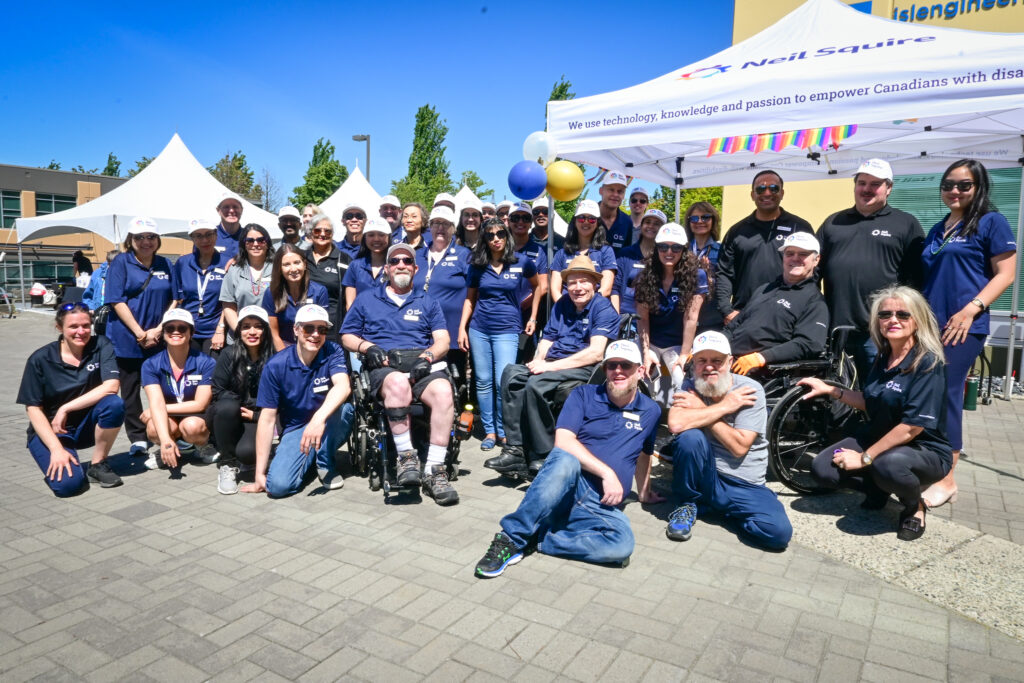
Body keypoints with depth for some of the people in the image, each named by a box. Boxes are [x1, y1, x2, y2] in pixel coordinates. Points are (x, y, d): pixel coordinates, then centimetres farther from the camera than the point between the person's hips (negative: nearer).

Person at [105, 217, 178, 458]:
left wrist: (158, 330, -7)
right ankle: (138, 438, 14)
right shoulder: (120, 263, 0)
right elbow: (117, 301, -7)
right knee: (130, 390, 4)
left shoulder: (165, 265, 9)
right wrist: (140, 333, -14)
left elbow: (174, 301, 7)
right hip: (127, 339, -2)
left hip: (160, 339, 2)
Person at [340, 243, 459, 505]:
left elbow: (442, 341, 12)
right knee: (399, 383, -40)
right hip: (383, 366, -1)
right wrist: (368, 347, -2)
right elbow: (347, 336, 19)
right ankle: (406, 457, -28)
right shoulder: (366, 299, 23)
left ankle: (434, 471, -31)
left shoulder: (428, 303, 23)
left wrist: (428, 356, -10)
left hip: (421, 364, 1)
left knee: (444, 391, -34)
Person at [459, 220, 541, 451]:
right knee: (483, 382, 5)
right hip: (479, 329, 3)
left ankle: (504, 431, 8)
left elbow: (536, 286, 15)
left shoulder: (522, 262, 0)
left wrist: (532, 317, 11)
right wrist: (462, 328, 2)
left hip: (507, 330, -2)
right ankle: (489, 430, 17)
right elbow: (469, 299, 11)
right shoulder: (478, 266, 5)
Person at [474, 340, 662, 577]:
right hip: (566, 487, -2)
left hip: (602, 506, 2)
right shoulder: (584, 394, 5)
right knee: (565, 459, -40)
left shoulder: (650, 411, 14)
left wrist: (644, 492, 39)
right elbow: (563, 440, -9)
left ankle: (537, 537, -19)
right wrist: (607, 472, -15)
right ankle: (510, 538, -30)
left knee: (622, 544, -33)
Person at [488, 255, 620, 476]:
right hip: (552, 364, 7)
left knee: (536, 383, -31)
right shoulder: (562, 305, 19)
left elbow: (595, 353, -15)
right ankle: (514, 450, -23)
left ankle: (544, 457, -21)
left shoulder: (604, 309, -3)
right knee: (511, 373, -19)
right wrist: (538, 361, -5)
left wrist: (551, 365, -18)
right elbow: (547, 340, 19)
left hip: (584, 368, -7)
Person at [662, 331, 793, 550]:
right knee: (690, 437, -30)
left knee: (779, 533, -24)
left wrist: (701, 409, -17)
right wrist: (724, 406, -19)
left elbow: (739, 447, -18)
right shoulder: (690, 387, -4)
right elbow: (676, 424, -26)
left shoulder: (751, 390, -9)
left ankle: (716, 507, 4)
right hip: (703, 478, 0)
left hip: (745, 486, 0)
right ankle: (687, 505, -6)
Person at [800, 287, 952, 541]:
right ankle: (878, 488, 15)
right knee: (823, 469, -14)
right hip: (878, 438, 6)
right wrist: (830, 390, 6)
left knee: (888, 464, -40)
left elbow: (913, 426, -25)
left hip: (924, 450, -6)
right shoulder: (883, 357, 3)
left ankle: (914, 506, -5)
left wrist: (865, 458, -22)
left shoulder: (928, 364, -20)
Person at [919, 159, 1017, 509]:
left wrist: (971, 309, -17)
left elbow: (1005, 274, -6)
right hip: (928, 324, 6)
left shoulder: (992, 222, 0)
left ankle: (947, 479, 1)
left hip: (962, 326, -6)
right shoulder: (937, 229, 18)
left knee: (945, 395, -8)